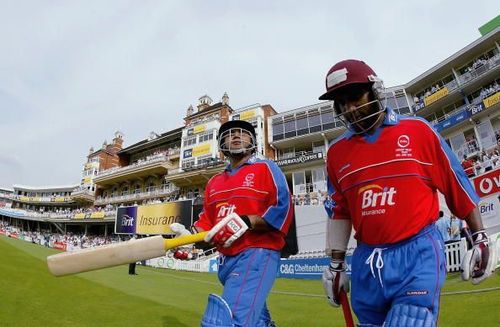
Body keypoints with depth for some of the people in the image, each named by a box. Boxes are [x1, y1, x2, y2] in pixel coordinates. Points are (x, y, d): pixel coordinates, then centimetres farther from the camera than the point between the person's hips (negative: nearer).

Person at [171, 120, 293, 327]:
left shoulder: (266, 168, 1)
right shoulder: (214, 182, 19)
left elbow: (283, 208, -11)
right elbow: (207, 219, 19)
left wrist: (246, 222, -21)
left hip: (257, 253, -7)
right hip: (226, 259, 7)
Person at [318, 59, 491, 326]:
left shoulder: (418, 131, 0)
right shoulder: (337, 152, 6)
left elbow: (456, 185, 6)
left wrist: (480, 239, 9)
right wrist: (336, 266, 13)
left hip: (418, 254, -3)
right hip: (367, 263, 3)